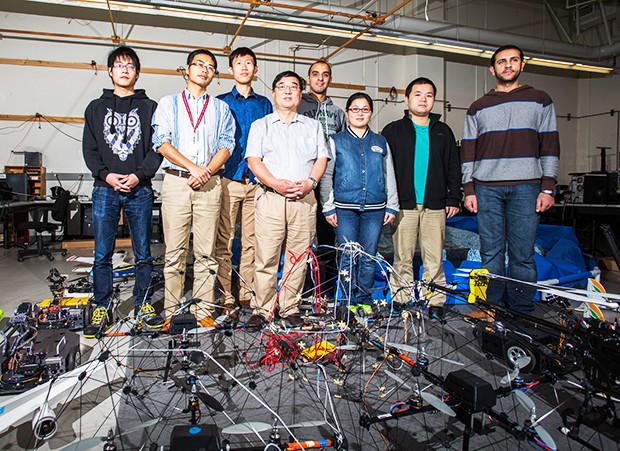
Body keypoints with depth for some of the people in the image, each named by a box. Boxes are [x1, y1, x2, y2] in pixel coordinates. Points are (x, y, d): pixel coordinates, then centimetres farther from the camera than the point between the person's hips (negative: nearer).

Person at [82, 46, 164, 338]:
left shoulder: (149, 107, 11)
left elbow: (157, 147, 2)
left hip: (140, 190, -1)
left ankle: (143, 304, 17)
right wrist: (106, 174, -8)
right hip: (105, 189, 1)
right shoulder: (96, 108, 15)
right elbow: (89, 149, 9)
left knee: (143, 254, 4)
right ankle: (102, 309, 15)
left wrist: (139, 175, -11)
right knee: (102, 254, 3)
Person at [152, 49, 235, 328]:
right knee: (174, 252, 0)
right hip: (176, 181, 0)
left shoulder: (220, 108, 18)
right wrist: (192, 167, -11)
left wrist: (206, 172, -10)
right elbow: (162, 142, 2)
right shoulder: (168, 103, 15)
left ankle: (205, 312, 7)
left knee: (206, 253, 1)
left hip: (209, 184, 1)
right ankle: (171, 312, 8)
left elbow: (226, 146, 7)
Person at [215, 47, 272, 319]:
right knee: (224, 239, -3)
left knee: (251, 239, 4)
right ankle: (225, 296, 5)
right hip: (228, 179, -2)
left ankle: (247, 292, 15)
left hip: (257, 180, 2)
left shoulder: (264, 104, 16)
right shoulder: (221, 102, 11)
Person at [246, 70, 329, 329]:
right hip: (270, 198, -1)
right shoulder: (260, 125, 15)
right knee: (266, 257, -5)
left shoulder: (313, 126, 21)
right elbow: (253, 160, 2)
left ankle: (290, 308, 13)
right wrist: (276, 183, -13)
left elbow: (321, 158, 12)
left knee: (297, 257, 2)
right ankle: (262, 310, 5)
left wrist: (309, 182, -8)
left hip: (305, 199, 2)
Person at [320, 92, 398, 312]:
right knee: (348, 257, -1)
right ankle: (351, 301, 12)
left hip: (374, 209, 2)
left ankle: (366, 299, 18)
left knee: (369, 257, 5)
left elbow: (390, 177, 16)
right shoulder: (336, 141, 8)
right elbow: (326, 176, 5)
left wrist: (391, 207, 9)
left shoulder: (381, 143, 15)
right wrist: (328, 207, -2)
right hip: (345, 208, -2)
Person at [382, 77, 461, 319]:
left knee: (434, 258, 3)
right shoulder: (393, 131, 8)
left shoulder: (443, 131, 15)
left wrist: (454, 199, 8)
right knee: (402, 257, 2)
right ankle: (400, 300, 13)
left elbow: (453, 167, 16)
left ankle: (435, 301, 13)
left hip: (435, 206, 2)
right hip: (403, 205, -1)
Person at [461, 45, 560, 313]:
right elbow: (468, 151, 11)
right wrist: (469, 190, 2)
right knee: (491, 253, 1)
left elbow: (550, 146, 8)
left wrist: (548, 188, -2)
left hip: (526, 187, -1)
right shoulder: (478, 108, 15)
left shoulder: (540, 100, 14)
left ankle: (522, 314, 9)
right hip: (486, 188, 1)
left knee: (523, 255, -2)